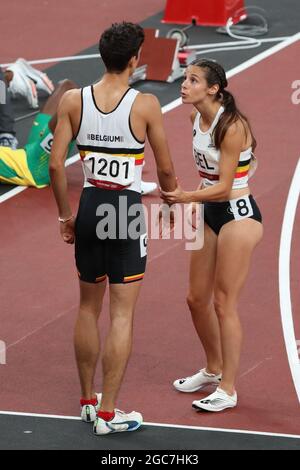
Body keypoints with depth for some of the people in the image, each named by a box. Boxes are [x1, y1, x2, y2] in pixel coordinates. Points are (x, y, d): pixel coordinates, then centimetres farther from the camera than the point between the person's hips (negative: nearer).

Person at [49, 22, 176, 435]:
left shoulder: (73, 100, -1)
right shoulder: (145, 105, -9)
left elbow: (56, 164, -2)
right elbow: (166, 170, -2)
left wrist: (66, 215, 11)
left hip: (90, 207, 4)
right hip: (128, 211, -4)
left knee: (88, 307, 19)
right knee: (122, 314, 1)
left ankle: (88, 401, 30)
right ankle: (107, 413, 2)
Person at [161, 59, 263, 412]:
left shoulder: (232, 126, -22)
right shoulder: (197, 118, 3)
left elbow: (223, 187, -23)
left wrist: (187, 197, -35)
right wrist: (188, 201, 15)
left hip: (237, 215, -9)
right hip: (210, 214, 9)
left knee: (223, 303, -4)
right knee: (197, 299, 15)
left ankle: (228, 390, 5)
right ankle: (213, 370, 35)